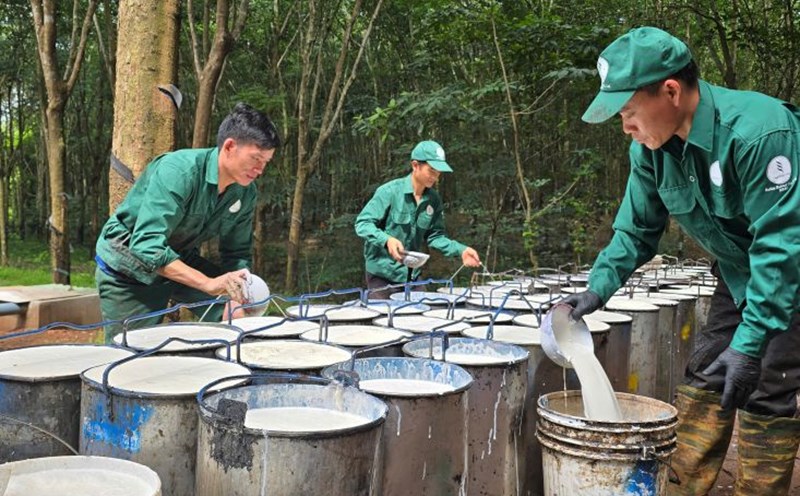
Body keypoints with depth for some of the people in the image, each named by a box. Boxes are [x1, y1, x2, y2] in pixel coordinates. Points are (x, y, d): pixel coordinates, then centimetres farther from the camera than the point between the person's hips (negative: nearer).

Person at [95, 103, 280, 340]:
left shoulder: (246, 193, -10)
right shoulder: (178, 171, -32)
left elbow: (236, 254, 1)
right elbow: (146, 246, -40)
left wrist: (236, 295, -19)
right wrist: (208, 283, -47)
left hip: (182, 261, 6)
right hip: (129, 267, -6)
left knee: (244, 315, -7)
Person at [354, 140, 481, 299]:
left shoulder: (433, 200, 2)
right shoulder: (390, 191, -15)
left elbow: (435, 235, 10)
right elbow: (362, 223, -16)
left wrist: (460, 250, -5)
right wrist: (387, 239, -34)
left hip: (412, 275, 5)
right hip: (383, 273, -5)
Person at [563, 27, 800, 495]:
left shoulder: (758, 130, -33)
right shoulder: (652, 147, -10)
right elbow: (637, 228, 1)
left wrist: (749, 342, -34)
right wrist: (598, 288, -13)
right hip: (739, 274, 7)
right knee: (703, 384, 6)